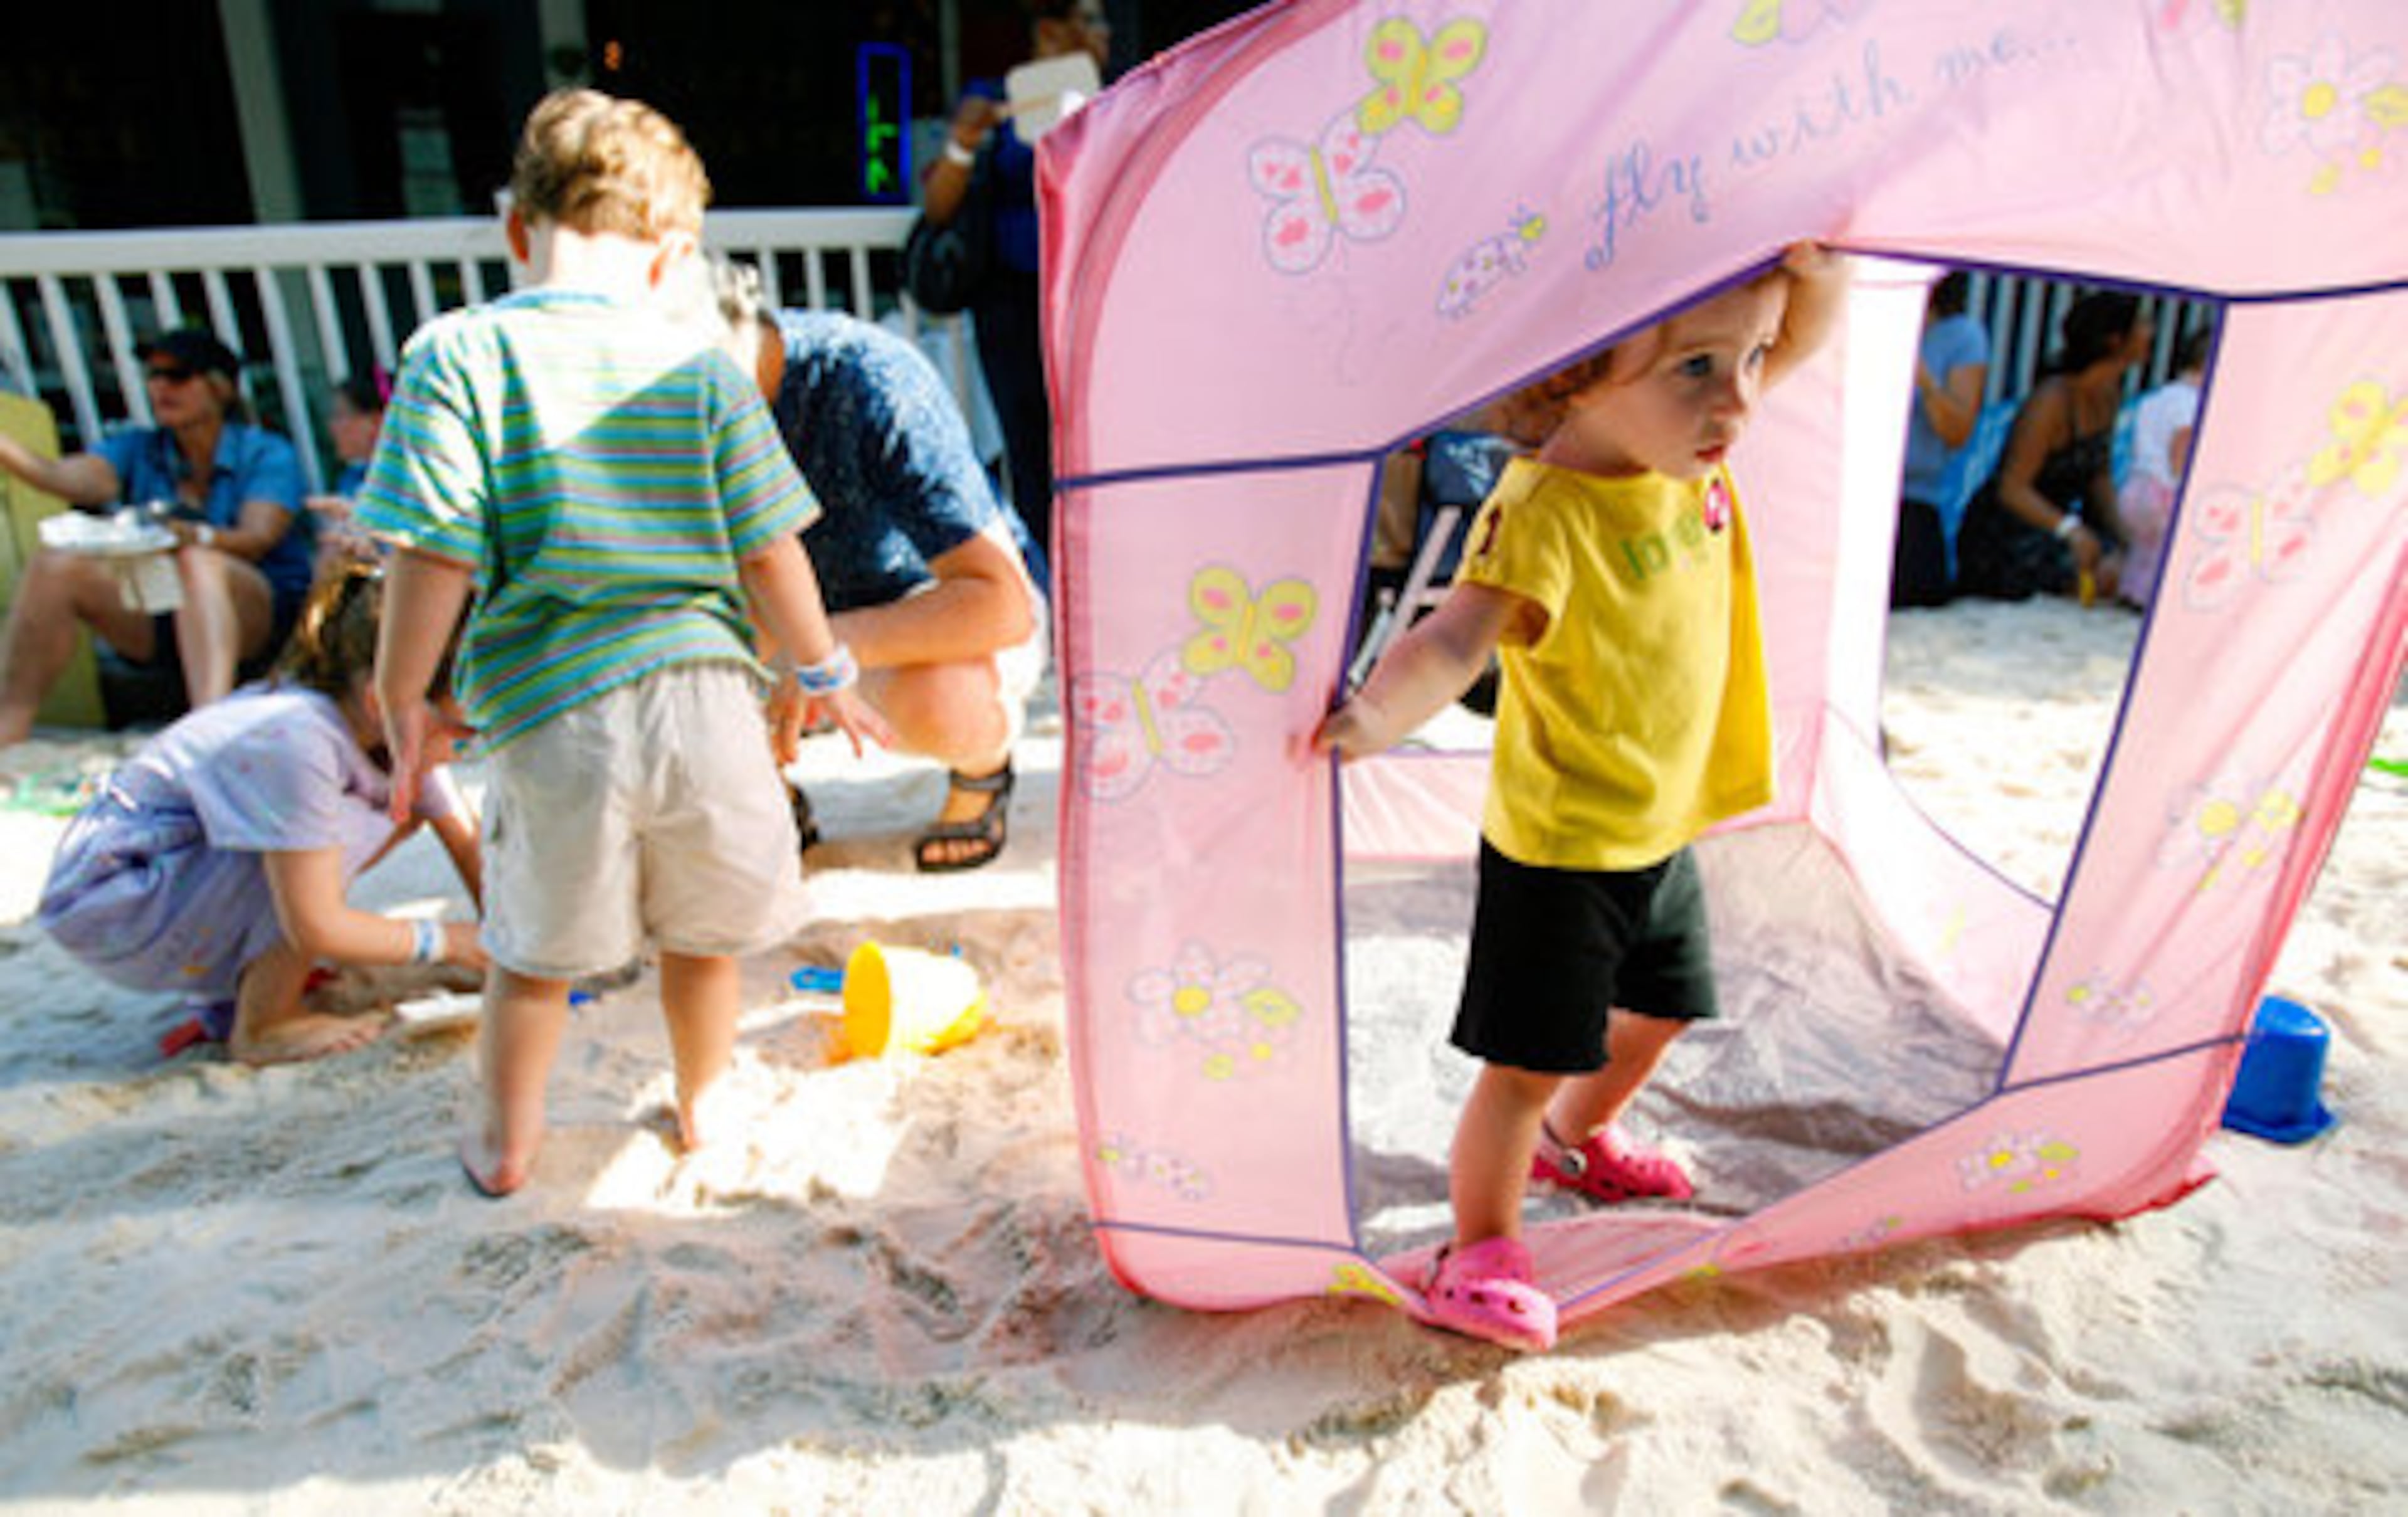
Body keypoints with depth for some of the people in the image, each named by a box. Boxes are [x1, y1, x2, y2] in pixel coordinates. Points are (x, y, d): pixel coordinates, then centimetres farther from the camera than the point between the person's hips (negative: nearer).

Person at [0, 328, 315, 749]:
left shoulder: (267, 454, 0)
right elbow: (70, 478, -9)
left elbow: (257, 539, -16)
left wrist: (194, 536, -37)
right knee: (56, 566, -16)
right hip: (153, 623, 5)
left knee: (199, 561, -33)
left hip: (261, 611, -5)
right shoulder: (137, 449, 13)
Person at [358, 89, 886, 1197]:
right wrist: (824, 672, 13)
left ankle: (506, 1142, 39)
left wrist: (401, 698, 3)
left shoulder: (457, 357, -6)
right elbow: (770, 556, -1)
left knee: (537, 950, 20)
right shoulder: (703, 369, -1)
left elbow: (435, 557, -11)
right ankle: (704, 1107, 42)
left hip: (549, 714, 0)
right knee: (704, 934, 22)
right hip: (703, 695, 1)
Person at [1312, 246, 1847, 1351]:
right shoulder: (1546, 508, -28)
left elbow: (1809, 327, 6)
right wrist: (1381, 711, -60)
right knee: (1531, 1061, -1)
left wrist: (1813, 257, -16)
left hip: (1665, 830, 8)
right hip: (1557, 848, -8)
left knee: (1657, 1012, 26)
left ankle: (1577, 1140, 55)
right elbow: (1456, 637, -40)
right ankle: (1480, 1247, 23)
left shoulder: (1692, 445, -4)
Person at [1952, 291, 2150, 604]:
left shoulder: (2109, 394, 5)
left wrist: (2123, 536, -3)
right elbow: (2013, 488, -26)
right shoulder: (2053, 400, -21)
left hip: (2054, 517, 8)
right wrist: (2069, 529, -40)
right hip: (2004, 529, -8)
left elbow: (2101, 477, 10)